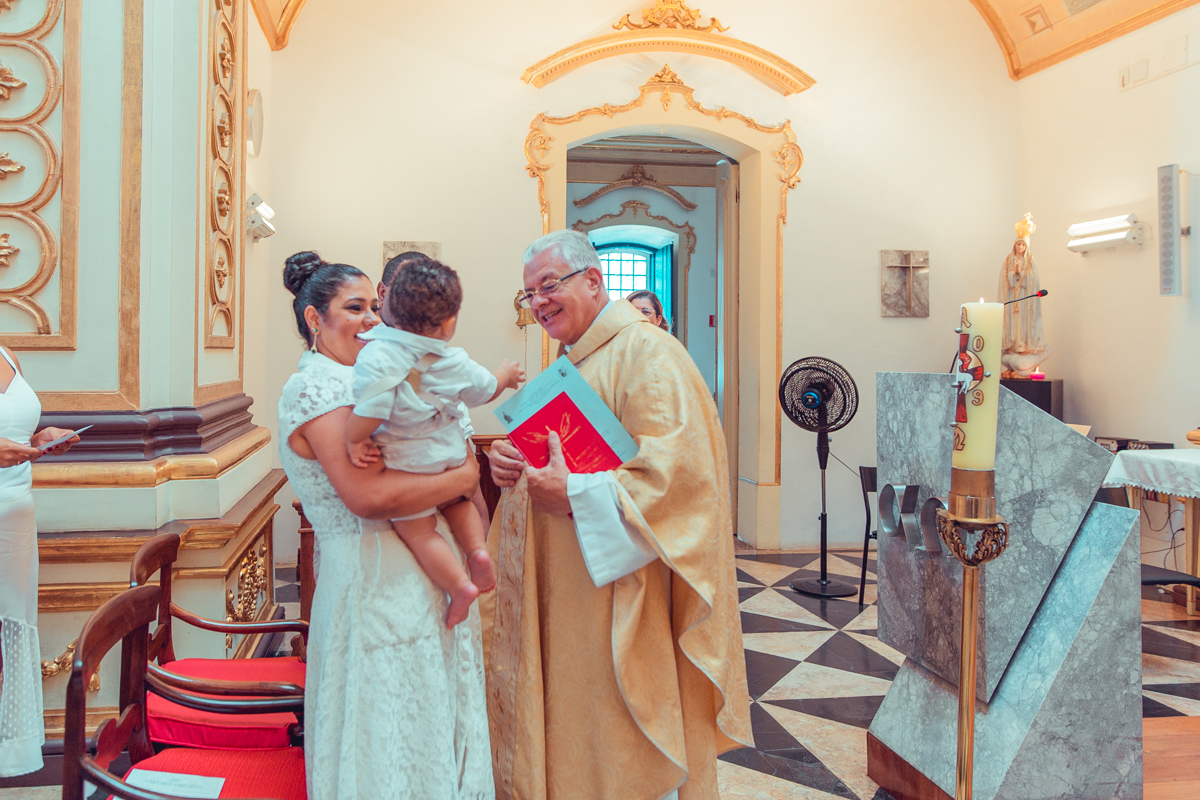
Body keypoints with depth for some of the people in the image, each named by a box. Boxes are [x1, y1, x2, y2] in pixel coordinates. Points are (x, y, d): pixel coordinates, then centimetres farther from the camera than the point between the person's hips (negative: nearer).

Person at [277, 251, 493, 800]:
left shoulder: (350, 381, 15)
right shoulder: (320, 386, -15)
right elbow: (370, 496, -26)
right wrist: (464, 477, -15)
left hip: (413, 577, 9)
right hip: (377, 584, -9)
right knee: (394, 739, 2)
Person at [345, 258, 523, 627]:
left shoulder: (377, 354, -22)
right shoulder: (454, 363, -7)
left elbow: (371, 407, -30)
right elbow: (486, 388, 10)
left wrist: (354, 441, -13)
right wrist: (506, 375, 31)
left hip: (409, 461, -4)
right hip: (451, 454, 4)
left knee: (416, 528, 8)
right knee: (458, 501, 30)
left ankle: (459, 585, 3)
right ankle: (478, 548, 9)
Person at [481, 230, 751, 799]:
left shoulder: (646, 354, -14)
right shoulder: (570, 362, 16)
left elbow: (674, 473, -24)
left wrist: (573, 495, -25)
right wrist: (510, 460, 1)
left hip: (617, 595, -9)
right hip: (556, 592, 9)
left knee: (612, 752, 4)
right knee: (558, 720, 18)